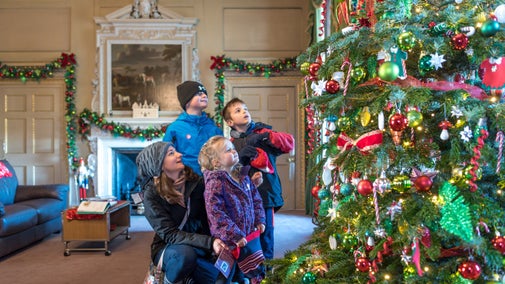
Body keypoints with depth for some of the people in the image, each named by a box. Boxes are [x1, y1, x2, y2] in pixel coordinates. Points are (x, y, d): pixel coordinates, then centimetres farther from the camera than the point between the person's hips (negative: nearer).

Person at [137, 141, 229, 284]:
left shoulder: (195, 181, -8)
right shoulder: (152, 194, -18)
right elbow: (169, 235, -24)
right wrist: (209, 242, -36)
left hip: (199, 244, 4)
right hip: (167, 248, -4)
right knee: (184, 253, -36)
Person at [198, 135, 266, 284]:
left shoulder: (243, 175, 6)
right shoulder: (215, 182, -18)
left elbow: (256, 198, 17)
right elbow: (215, 212, -22)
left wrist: (259, 220, 7)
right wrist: (235, 235, -22)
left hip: (252, 233, 7)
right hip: (233, 239, -7)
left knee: (259, 271, 15)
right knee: (255, 272, 0)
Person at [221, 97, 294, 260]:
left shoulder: (263, 132, 5)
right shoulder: (231, 143, 10)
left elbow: (290, 143, -8)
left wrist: (265, 137, -18)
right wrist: (240, 158, -16)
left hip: (265, 193, -1)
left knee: (265, 234, -1)